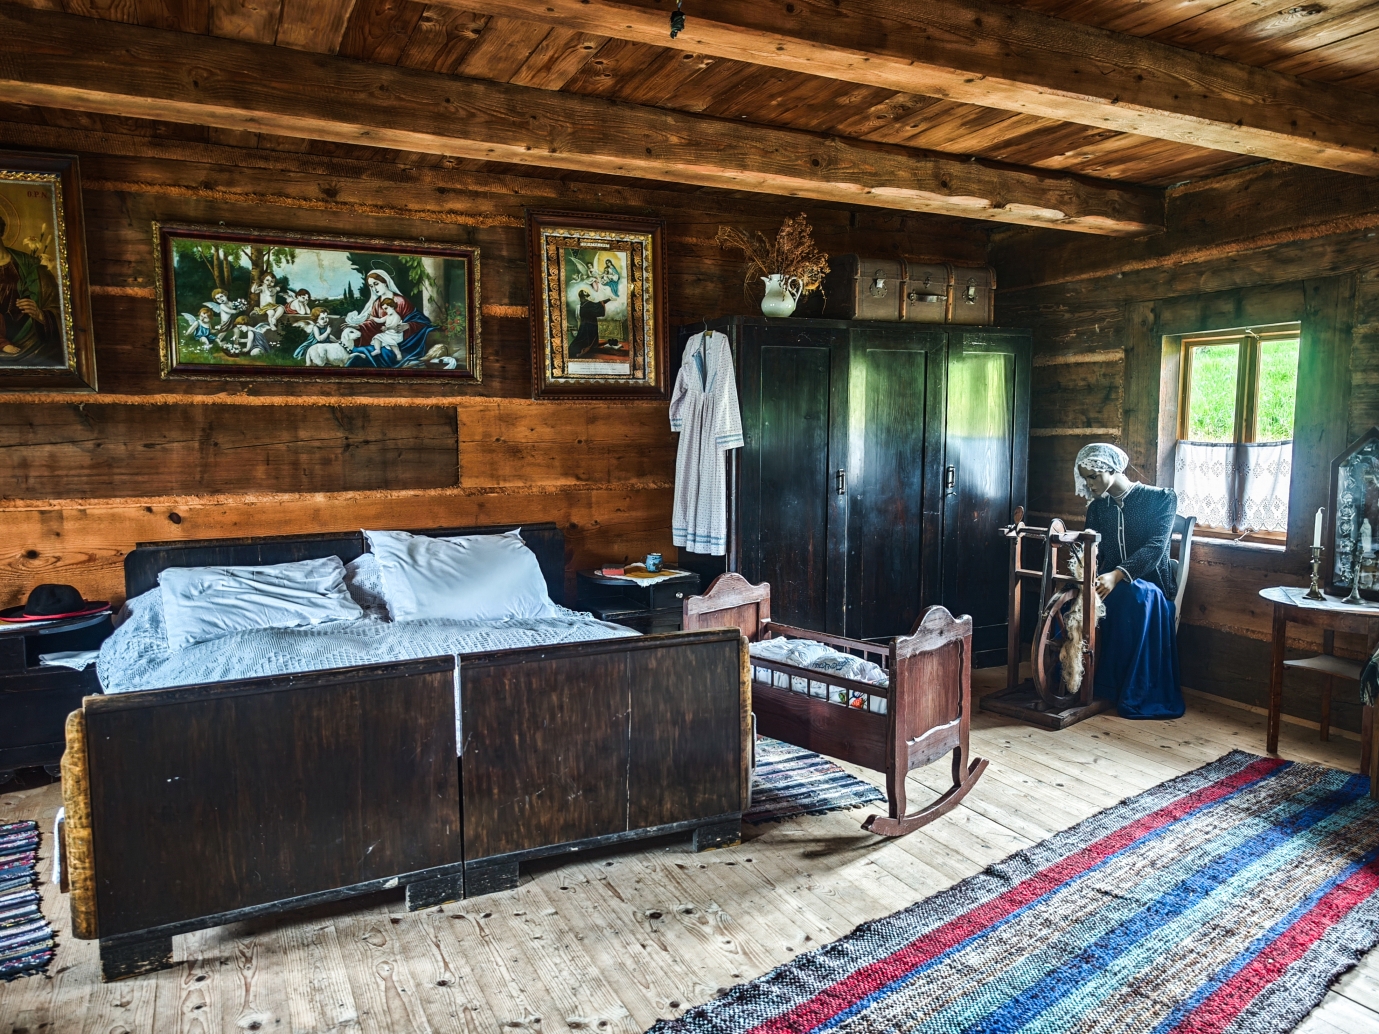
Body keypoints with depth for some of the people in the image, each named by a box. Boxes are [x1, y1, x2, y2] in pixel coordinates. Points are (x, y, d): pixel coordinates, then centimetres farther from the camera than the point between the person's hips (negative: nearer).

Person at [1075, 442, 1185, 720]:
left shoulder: (1161, 499, -3)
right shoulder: (1097, 507, 13)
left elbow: (1155, 547, -18)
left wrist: (1118, 575, -35)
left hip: (1149, 584, -4)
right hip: (1110, 581, 4)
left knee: (1138, 595, -41)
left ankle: (1138, 694, -31)